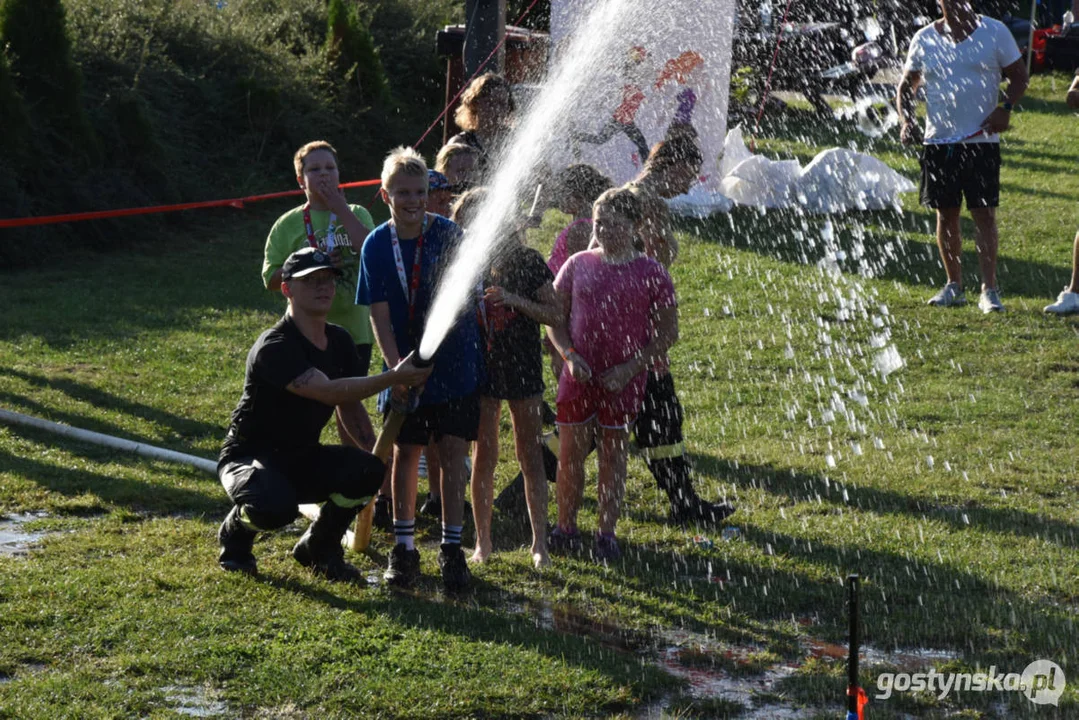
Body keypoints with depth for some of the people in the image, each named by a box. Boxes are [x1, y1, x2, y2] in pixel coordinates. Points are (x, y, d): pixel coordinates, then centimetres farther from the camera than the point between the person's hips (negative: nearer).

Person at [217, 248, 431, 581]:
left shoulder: (339, 341, 5)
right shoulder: (275, 347, -23)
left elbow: (350, 408, 11)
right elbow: (329, 392, -35)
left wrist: (378, 455, -4)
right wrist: (393, 378, -41)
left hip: (302, 460, 7)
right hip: (250, 457, -7)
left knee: (367, 471, -21)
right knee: (275, 507, -39)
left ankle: (319, 547, 5)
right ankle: (235, 532, 0)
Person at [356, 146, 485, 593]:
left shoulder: (449, 234, -6)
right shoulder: (377, 244, -4)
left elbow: (463, 296, -8)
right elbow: (379, 314, -6)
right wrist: (396, 368, -16)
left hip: (454, 366, -1)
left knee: (453, 454, 0)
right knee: (406, 454, 8)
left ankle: (452, 548, 9)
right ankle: (404, 548, 19)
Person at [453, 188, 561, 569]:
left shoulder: (525, 260, -4)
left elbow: (556, 315, -5)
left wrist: (515, 299, -18)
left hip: (523, 368, -1)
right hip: (481, 370, 2)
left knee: (531, 458, 2)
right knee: (484, 457, 5)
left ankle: (539, 543, 7)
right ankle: (483, 541, 14)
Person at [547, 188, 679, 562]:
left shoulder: (651, 273, -3)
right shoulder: (578, 265, 4)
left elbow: (667, 332, -2)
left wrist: (629, 368, -11)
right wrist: (570, 356, -9)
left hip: (623, 379, -2)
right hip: (579, 374, 2)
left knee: (613, 452, 6)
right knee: (570, 451, 4)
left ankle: (607, 532, 15)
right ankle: (565, 528, 17)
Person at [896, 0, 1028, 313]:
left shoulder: (994, 32, 0)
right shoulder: (924, 39, 6)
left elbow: (1019, 76, 6)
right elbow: (906, 86, 15)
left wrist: (1005, 108, -12)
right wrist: (906, 121, -2)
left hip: (982, 140, -3)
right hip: (938, 140, 3)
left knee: (984, 213, -6)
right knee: (946, 215, 8)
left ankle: (989, 290, -5)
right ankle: (954, 285, 20)